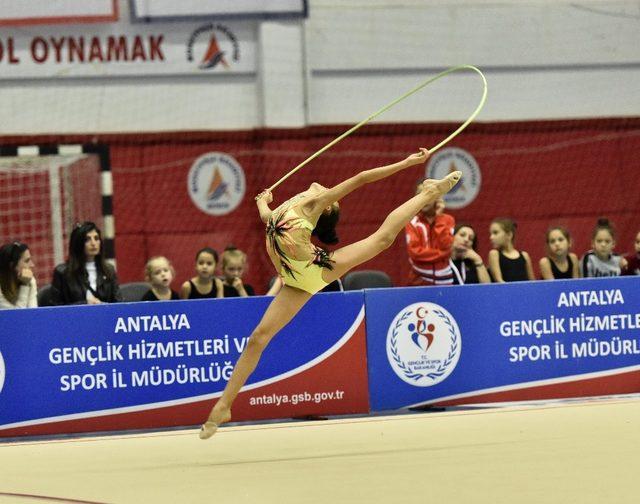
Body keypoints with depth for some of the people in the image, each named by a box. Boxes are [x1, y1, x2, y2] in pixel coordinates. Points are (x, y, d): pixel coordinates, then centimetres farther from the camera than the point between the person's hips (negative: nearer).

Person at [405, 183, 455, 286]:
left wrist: (439, 219, -7)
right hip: (420, 281, -1)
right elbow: (414, 251, -10)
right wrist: (441, 253, -12)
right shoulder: (412, 223, 2)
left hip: (444, 281, 1)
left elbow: (446, 247, -9)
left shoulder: (448, 220, 6)